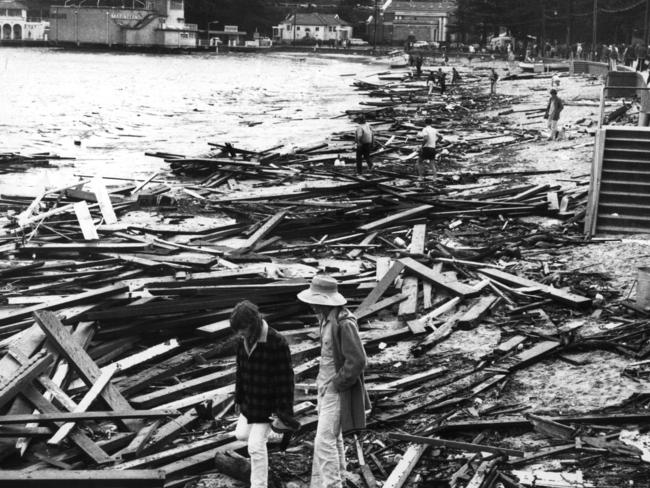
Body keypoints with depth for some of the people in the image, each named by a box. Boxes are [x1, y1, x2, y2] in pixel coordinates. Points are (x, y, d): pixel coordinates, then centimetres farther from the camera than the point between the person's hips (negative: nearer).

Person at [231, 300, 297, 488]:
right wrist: (239, 398, 15)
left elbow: (285, 378, -21)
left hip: (268, 402, -7)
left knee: (256, 446, -5)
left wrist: (285, 411, -18)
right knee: (241, 434, 20)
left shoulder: (277, 343, -25)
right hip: (250, 400, 7)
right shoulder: (244, 341, -4)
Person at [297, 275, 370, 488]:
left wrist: (337, 383, -16)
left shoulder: (344, 323, -23)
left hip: (337, 391, -9)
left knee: (325, 441, -9)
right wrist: (323, 382, 14)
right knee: (333, 439, 16)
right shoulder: (327, 318, 6)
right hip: (326, 387, 9)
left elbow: (357, 361, -25)